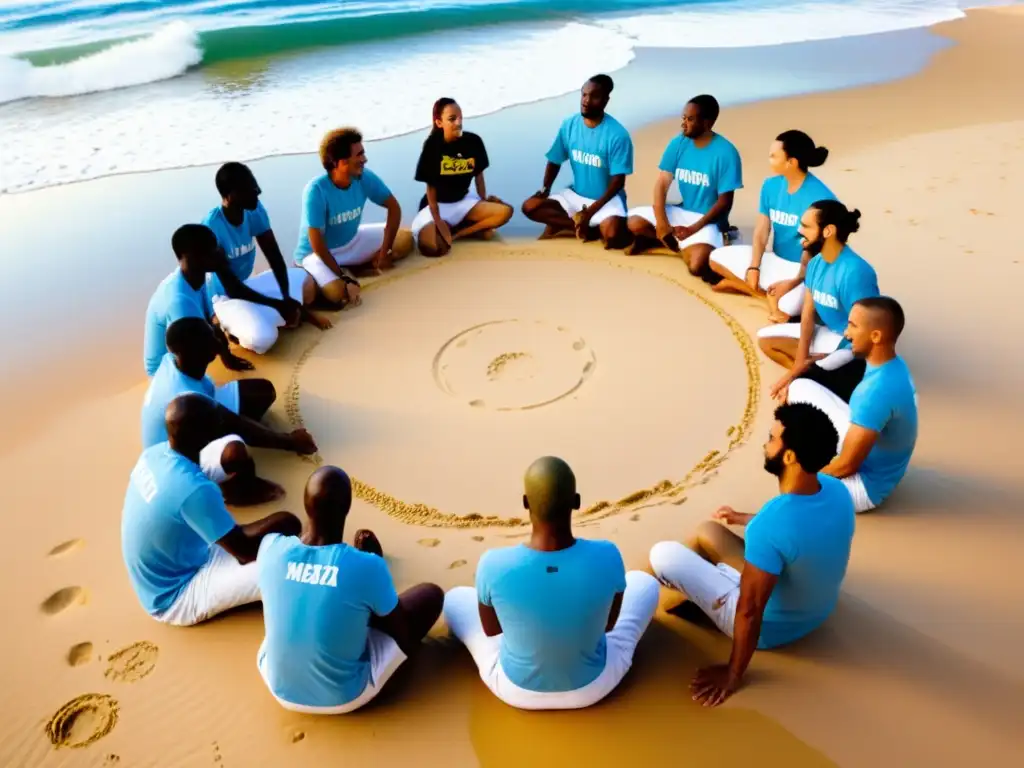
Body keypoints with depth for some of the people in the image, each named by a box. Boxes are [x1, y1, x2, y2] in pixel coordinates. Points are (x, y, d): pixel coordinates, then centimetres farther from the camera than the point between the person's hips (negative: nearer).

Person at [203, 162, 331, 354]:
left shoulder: (255, 210, -9)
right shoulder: (212, 226, -28)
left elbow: (274, 255, -8)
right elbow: (231, 287, -26)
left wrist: (287, 298, -21)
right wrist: (279, 304, -25)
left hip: (248, 285, 7)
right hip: (223, 297, -7)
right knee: (262, 339, -32)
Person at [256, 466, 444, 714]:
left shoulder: (270, 547, -17)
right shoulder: (367, 566, -28)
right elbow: (404, 636, -10)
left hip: (280, 689, 4)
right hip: (344, 697, -4)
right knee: (431, 593, 10)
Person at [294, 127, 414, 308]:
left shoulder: (365, 177, -15)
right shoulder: (316, 190, -29)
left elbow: (394, 207, -5)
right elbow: (317, 243, -28)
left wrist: (385, 251, -12)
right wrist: (344, 278, -27)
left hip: (352, 242, 7)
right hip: (318, 253, -6)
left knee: (405, 239, -4)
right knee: (338, 294, -34)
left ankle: (349, 270, -3)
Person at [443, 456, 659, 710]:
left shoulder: (494, 565, -33)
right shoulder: (607, 557, -30)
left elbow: (490, 629, -10)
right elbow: (610, 623, -8)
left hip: (517, 687, 0)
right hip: (593, 683, 1)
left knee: (456, 598, 25)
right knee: (645, 582, 23)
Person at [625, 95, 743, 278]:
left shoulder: (725, 153, -16)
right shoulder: (678, 144, -2)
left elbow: (724, 202, -15)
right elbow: (662, 184, -5)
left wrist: (693, 229, -22)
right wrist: (661, 223, -20)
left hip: (708, 219, -5)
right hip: (681, 211, 5)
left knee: (697, 266, -31)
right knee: (634, 222, -15)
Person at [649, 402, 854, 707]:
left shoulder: (770, 525, -38)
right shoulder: (835, 489, -15)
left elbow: (750, 611, -30)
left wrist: (732, 675, -15)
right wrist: (745, 519, 21)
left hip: (770, 626, -7)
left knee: (663, 554, -4)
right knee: (707, 531, 17)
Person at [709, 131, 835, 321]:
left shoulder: (819, 197, -22)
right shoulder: (771, 184, -2)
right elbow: (761, 230, -1)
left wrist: (794, 282, -30)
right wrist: (753, 267, -14)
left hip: (806, 269, -7)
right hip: (775, 259, 7)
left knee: (781, 313, -35)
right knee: (717, 257, -2)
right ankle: (770, 292, -4)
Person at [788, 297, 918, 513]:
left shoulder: (879, 390, -34)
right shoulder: (891, 366, -5)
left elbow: (846, 466, -27)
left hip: (865, 484, -9)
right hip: (869, 459, 9)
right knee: (801, 387, 3)